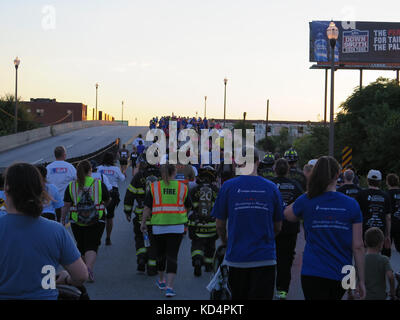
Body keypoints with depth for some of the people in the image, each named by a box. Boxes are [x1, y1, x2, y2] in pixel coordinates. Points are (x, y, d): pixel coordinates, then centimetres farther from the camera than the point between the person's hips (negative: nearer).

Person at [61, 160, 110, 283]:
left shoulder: (71, 186, -1)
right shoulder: (99, 184, -2)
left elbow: (66, 206, -1)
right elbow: (107, 200, 9)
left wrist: (63, 219, 10)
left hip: (77, 222, 2)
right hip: (97, 222, -2)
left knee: (81, 246, 16)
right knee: (92, 246, -1)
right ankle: (89, 268, -23)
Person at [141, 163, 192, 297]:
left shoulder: (154, 187, -2)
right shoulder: (182, 187, -1)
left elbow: (147, 207, -1)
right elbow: (188, 207, 8)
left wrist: (143, 222, 9)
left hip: (159, 226, 1)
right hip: (177, 226, -1)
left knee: (160, 254, 19)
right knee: (172, 256, 0)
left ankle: (161, 281, 36)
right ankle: (169, 286, -8)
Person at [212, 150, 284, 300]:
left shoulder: (228, 186, -4)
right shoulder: (271, 188, 1)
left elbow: (220, 225, 3)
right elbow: (278, 227, 9)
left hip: (236, 257, 0)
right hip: (265, 258, 0)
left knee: (239, 297, 14)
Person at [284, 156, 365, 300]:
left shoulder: (306, 201, -5)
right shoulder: (351, 205, -3)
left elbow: (287, 214, 18)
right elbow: (358, 247, -3)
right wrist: (361, 280, 4)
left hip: (313, 273, -2)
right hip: (341, 275, 2)